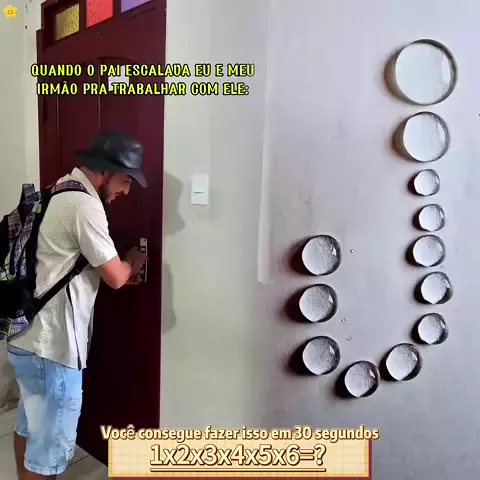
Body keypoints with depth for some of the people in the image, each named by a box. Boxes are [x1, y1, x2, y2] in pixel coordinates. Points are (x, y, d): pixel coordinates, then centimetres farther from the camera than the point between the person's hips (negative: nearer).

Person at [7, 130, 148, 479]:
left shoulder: (58, 194, 12)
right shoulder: (84, 205, -20)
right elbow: (115, 276, -17)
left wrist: (118, 268, 12)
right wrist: (132, 264, 4)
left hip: (27, 334, 10)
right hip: (50, 344, -10)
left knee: (30, 425, 26)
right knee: (51, 443, 7)